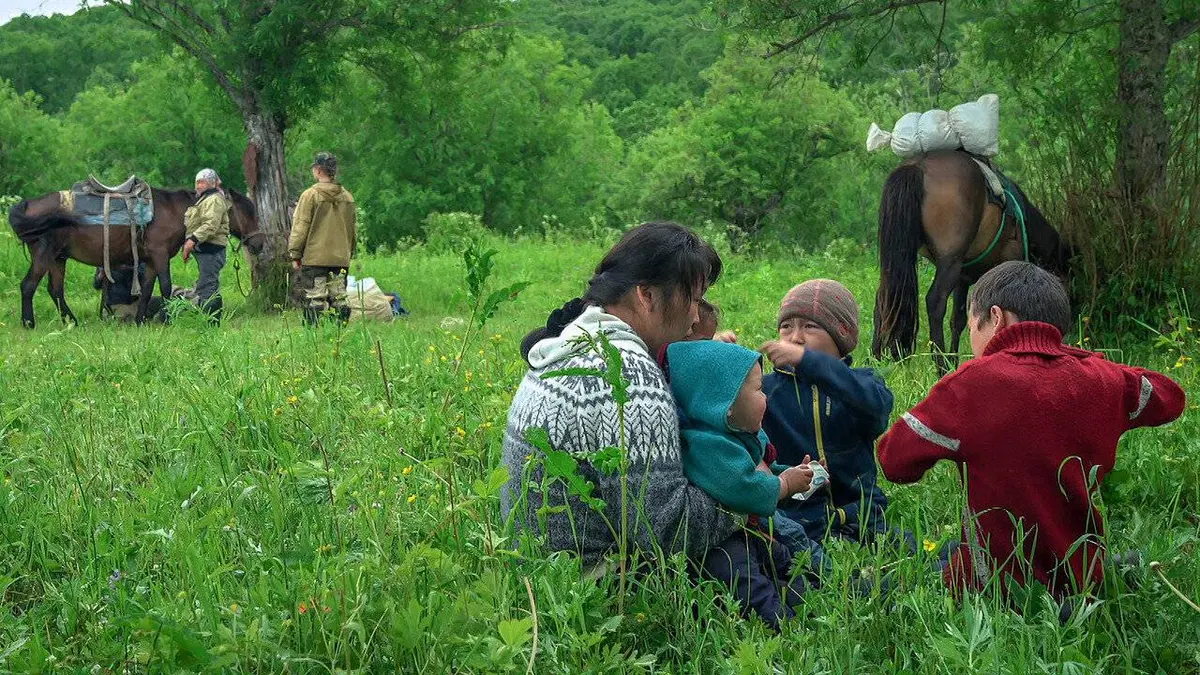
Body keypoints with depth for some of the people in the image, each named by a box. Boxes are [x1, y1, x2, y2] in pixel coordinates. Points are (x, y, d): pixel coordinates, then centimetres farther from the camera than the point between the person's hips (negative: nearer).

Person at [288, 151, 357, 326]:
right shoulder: (347, 197, 8)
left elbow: (300, 227, -8)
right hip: (341, 258, 5)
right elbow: (353, 228, 16)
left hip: (315, 259, -5)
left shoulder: (310, 195, -9)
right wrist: (349, 251, 26)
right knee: (340, 298, 8)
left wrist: (295, 254, -1)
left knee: (315, 299, -3)